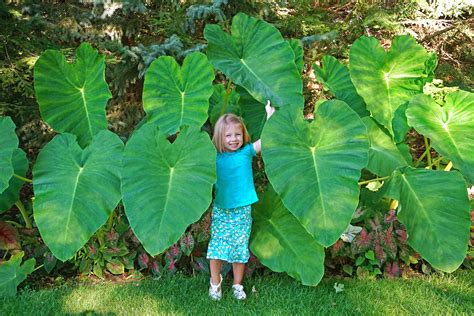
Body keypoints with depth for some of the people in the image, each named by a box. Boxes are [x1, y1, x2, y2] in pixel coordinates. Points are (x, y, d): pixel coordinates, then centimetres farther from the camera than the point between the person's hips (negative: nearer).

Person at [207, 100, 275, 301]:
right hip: (221, 210, 1)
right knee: (217, 246, 4)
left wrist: (269, 115, -19)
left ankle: (237, 285, 25)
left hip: (242, 210, 0)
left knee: (240, 247, 9)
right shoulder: (215, 157, -2)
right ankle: (215, 283, 23)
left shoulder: (247, 152, -4)